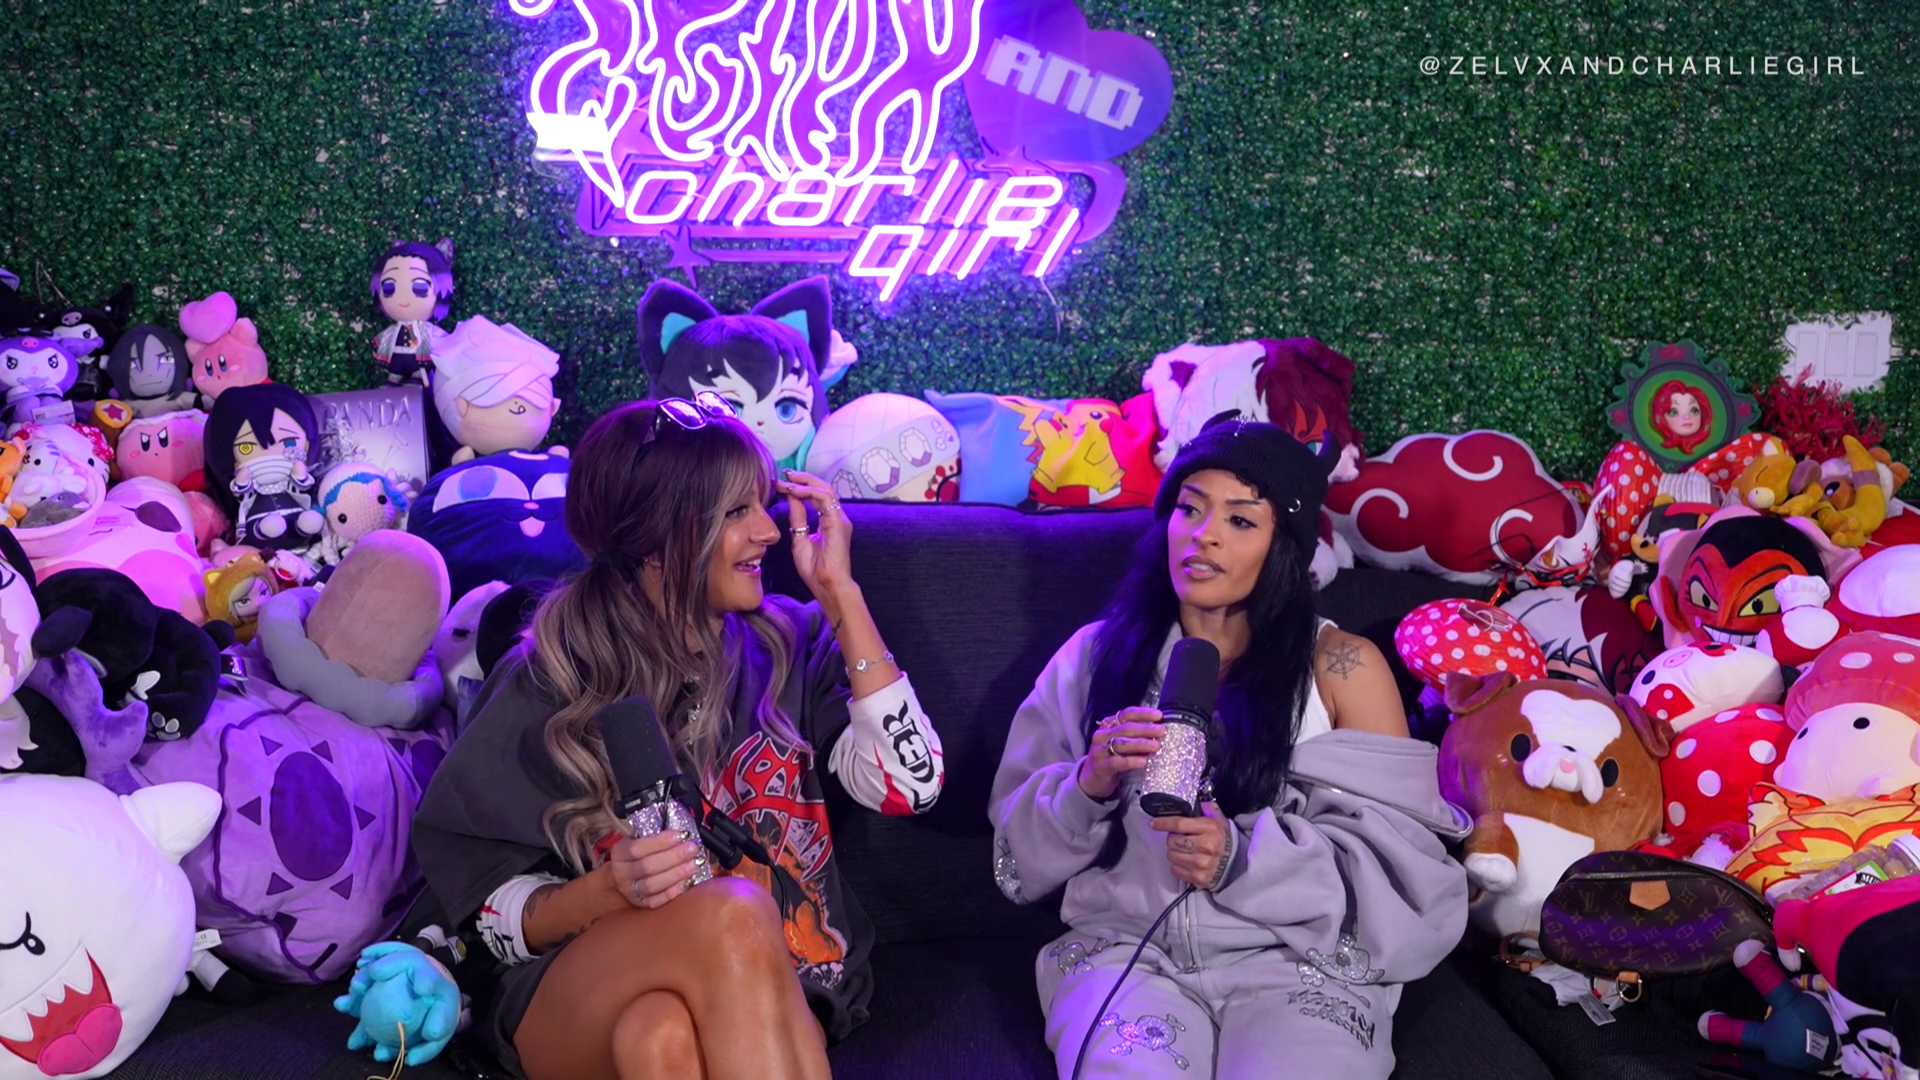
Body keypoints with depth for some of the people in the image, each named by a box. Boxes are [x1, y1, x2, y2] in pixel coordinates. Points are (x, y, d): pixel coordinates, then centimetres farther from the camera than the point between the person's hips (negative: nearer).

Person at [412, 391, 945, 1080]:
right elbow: (500, 920, 0)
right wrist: (614, 888, -22)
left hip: (778, 1002, 1)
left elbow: (909, 785, -9)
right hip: (574, 1008, 0)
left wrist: (839, 594, -7)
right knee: (732, 913, -34)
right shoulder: (546, 682, -1)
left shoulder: (790, 644, 6)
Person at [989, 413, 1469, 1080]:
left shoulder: (1343, 667, 5)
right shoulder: (1098, 653, 10)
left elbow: (1404, 868, -1)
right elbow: (1022, 854, 9)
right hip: (1128, 945, 0)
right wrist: (1087, 789, -13)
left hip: (1297, 960, 0)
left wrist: (1243, 859, -16)